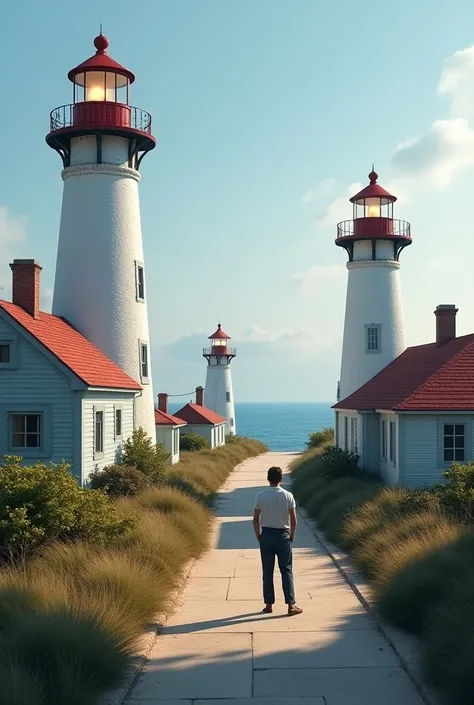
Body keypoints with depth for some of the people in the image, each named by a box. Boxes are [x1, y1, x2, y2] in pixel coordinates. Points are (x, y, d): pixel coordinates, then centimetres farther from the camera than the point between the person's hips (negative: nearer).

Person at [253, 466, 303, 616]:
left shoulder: (260, 496, -7)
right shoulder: (288, 496, -8)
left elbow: (256, 519, -3)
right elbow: (293, 519, -5)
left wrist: (258, 535, 10)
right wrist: (292, 535, 9)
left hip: (266, 534, 1)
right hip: (283, 535, -1)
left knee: (267, 571, 7)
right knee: (286, 570, 4)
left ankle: (269, 604, 11)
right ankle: (291, 604, 1)